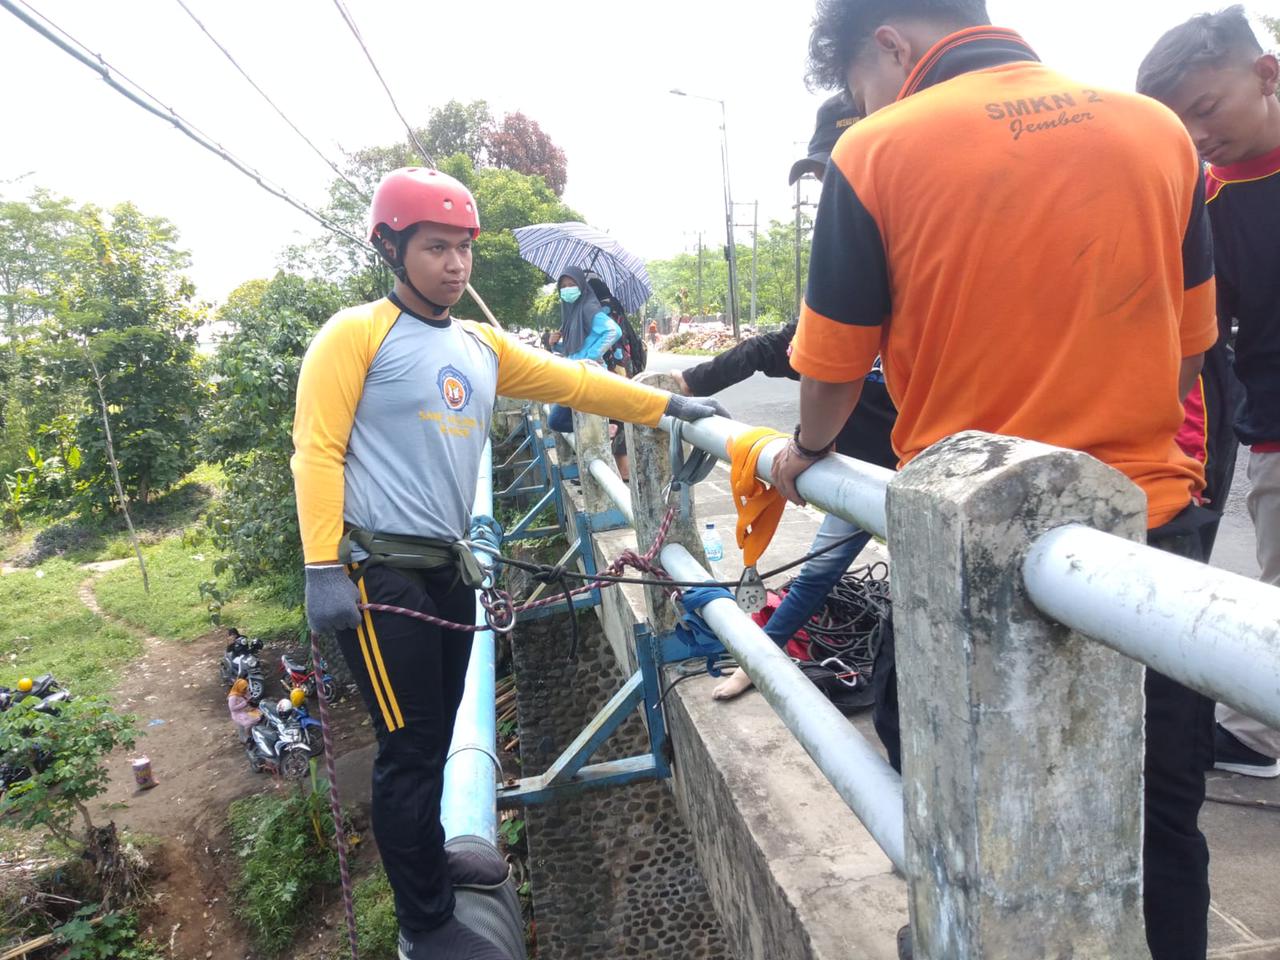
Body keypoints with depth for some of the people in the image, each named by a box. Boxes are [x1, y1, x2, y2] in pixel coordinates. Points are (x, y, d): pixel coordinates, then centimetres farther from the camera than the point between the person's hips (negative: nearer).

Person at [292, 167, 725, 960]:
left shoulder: (482, 347, 14)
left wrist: (669, 405, 8)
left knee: (435, 737, 18)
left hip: (448, 570, 7)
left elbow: (571, 381, 12)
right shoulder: (357, 333, -5)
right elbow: (318, 449, -11)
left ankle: (426, 858, 41)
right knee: (411, 748, 0)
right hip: (378, 571, -6)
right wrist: (323, 568, -18)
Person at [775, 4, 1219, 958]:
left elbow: (832, 371, -1)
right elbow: (1189, 352, 11)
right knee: (1163, 829, 20)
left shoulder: (877, 153, -8)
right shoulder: (1161, 131, 4)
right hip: (1155, 529, 4)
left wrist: (807, 453, 19)